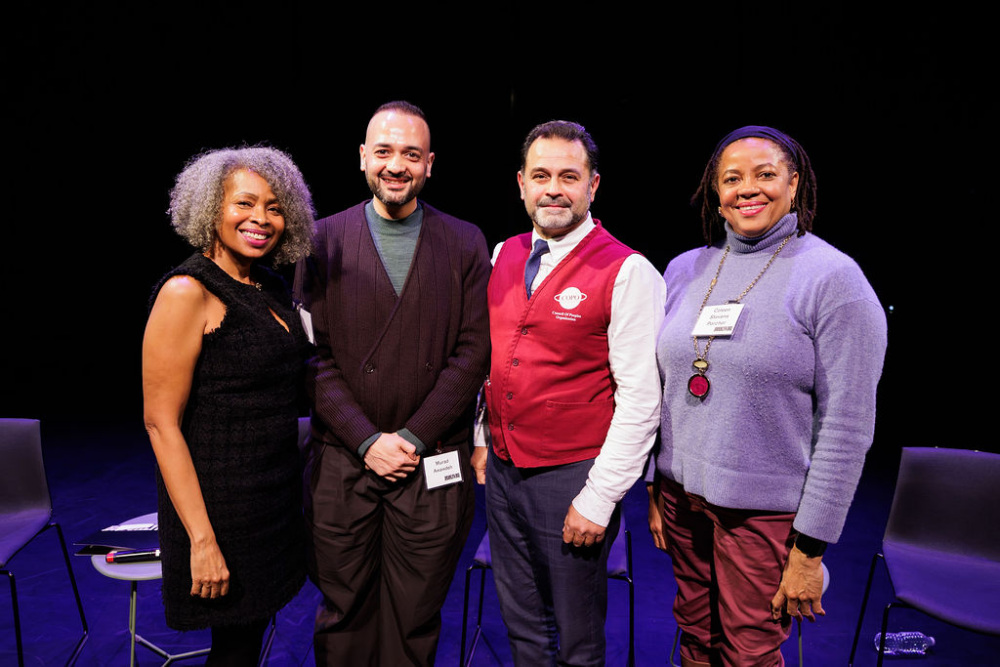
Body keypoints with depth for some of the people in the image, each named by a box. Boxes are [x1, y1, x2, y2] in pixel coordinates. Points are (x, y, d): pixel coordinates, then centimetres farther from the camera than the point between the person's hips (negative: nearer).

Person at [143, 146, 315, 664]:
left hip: (276, 497, 7)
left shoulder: (274, 290, 7)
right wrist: (202, 539, -19)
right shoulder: (187, 292, -15)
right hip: (221, 500, -7)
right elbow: (160, 421, -17)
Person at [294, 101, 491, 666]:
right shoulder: (324, 239, 3)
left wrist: (413, 437, -9)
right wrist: (367, 440, -9)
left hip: (434, 466, 0)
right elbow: (315, 355, 0)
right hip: (342, 462, 1)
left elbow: (473, 352, -3)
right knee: (343, 616, 14)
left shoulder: (465, 242, 3)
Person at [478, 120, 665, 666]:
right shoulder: (503, 256, 5)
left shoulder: (628, 272, -14)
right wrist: (481, 436, 13)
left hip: (573, 478, -5)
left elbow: (640, 399, -16)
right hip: (502, 468, 6)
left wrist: (599, 498, -15)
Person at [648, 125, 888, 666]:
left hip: (767, 512, -4)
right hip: (682, 495, 4)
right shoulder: (684, 270, 4)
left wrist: (811, 546, -12)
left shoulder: (834, 278, -10)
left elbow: (847, 426, -12)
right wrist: (656, 489, 10)